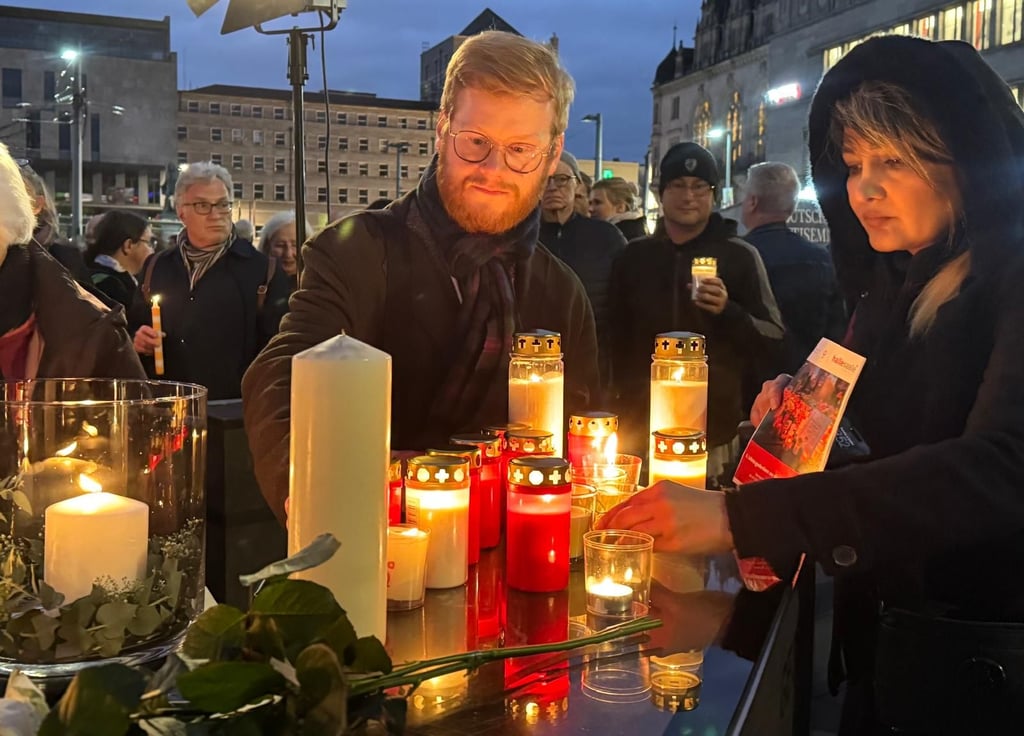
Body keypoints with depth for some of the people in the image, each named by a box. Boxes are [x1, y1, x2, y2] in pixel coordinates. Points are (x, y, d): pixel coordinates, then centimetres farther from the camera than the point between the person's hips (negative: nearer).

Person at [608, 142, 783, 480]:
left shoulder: (740, 256, 2)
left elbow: (775, 339, -2)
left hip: (716, 432, -2)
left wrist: (728, 311, -19)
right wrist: (621, 404, 10)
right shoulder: (633, 257, 10)